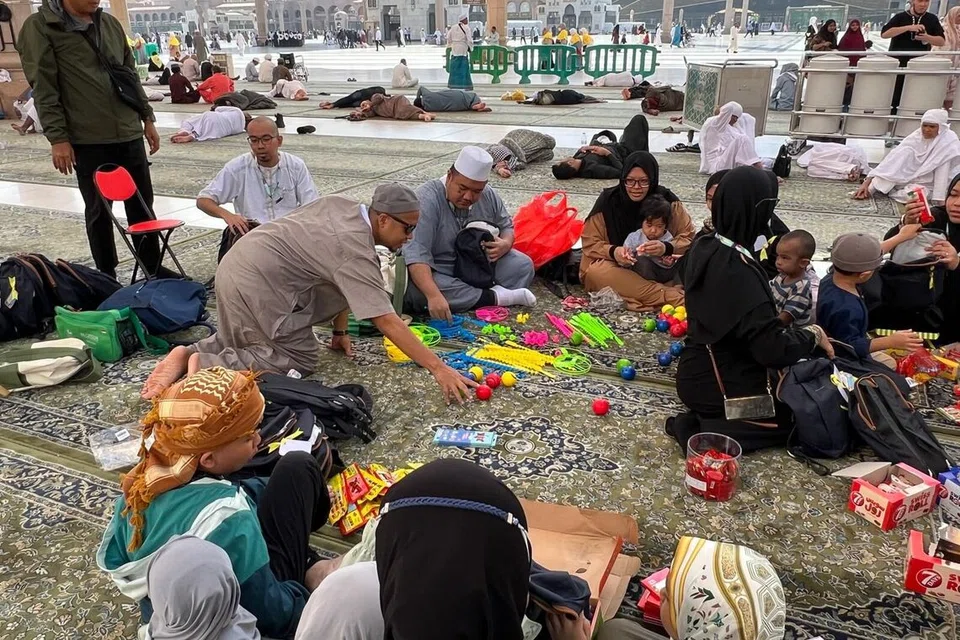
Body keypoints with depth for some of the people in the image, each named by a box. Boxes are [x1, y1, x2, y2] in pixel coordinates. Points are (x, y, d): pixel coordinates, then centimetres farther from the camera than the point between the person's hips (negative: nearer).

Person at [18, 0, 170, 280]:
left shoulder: (110, 23, 13)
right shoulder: (40, 26, -4)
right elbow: (43, 87, -8)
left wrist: (146, 117, 14)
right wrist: (57, 137, -14)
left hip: (128, 133, 5)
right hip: (87, 139, -5)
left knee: (142, 204, 9)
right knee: (99, 209, 6)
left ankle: (153, 266, 22)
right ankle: (107, 275, 19)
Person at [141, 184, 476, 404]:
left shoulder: (342, 206, 5)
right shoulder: (354, 251, -20)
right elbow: (387, 322, -26)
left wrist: (339, 332, 21)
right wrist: (439, 369, -26)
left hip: (236, 265, 10)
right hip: (257, 283, -10)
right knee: (299, 359, -2)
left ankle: (188, 354, 13)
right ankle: (207, 365, -8)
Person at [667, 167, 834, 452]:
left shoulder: (703, 247, -3)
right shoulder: (738, 270, -28)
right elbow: (772, 348, -27)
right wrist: (813, 334, -9)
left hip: (698, 374, 8)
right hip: (719, 386, -8)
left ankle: (700, 420, 7)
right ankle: (708, 433, -8)